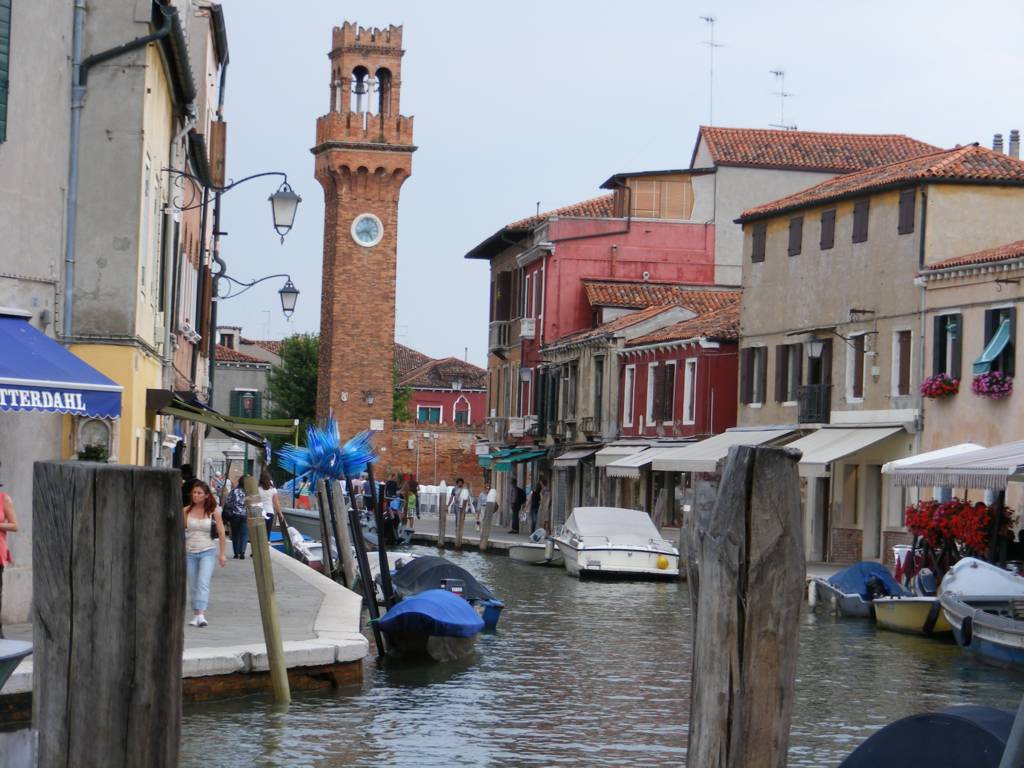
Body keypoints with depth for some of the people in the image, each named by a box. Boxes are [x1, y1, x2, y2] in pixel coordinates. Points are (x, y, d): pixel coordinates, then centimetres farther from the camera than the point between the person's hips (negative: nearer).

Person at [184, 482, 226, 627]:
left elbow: (221, 533, 2)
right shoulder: (187, 511, 2)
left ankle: (201, 615, -25)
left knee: (203, 583, -17)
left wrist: (222, 554, 2)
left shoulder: (214, 511, -3)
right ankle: (196, 615, 14)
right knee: (193, 586, 6)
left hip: (207, 551, -3)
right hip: (190, 552, 3)